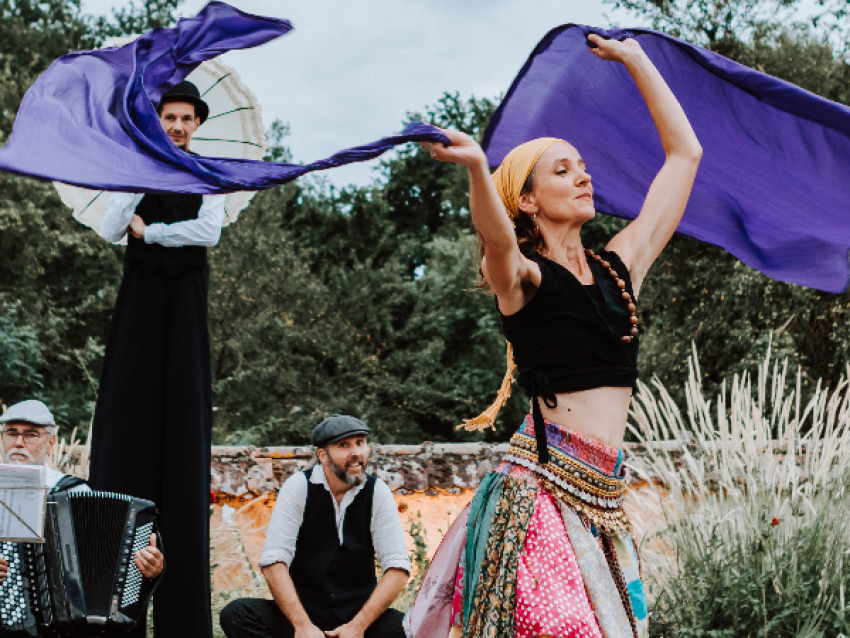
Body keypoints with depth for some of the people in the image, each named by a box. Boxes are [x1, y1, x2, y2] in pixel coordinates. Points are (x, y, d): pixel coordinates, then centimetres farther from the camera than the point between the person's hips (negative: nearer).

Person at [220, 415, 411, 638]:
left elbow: (397, 568, -7)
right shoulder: (298, 486, -5)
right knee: (236, 614, -28)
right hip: (303, 610, 0)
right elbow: (274, 562, -12)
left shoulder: (378, 492, -1)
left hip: (359, 613, 0)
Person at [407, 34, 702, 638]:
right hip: (542, 482, -6)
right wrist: (477, 168, -45)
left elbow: (685, 153, 25)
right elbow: (496, 238, -24)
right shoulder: (524, 276, 2)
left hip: (603, 496, 6)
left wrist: (636, 60, 29)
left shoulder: (620, 265, 19)